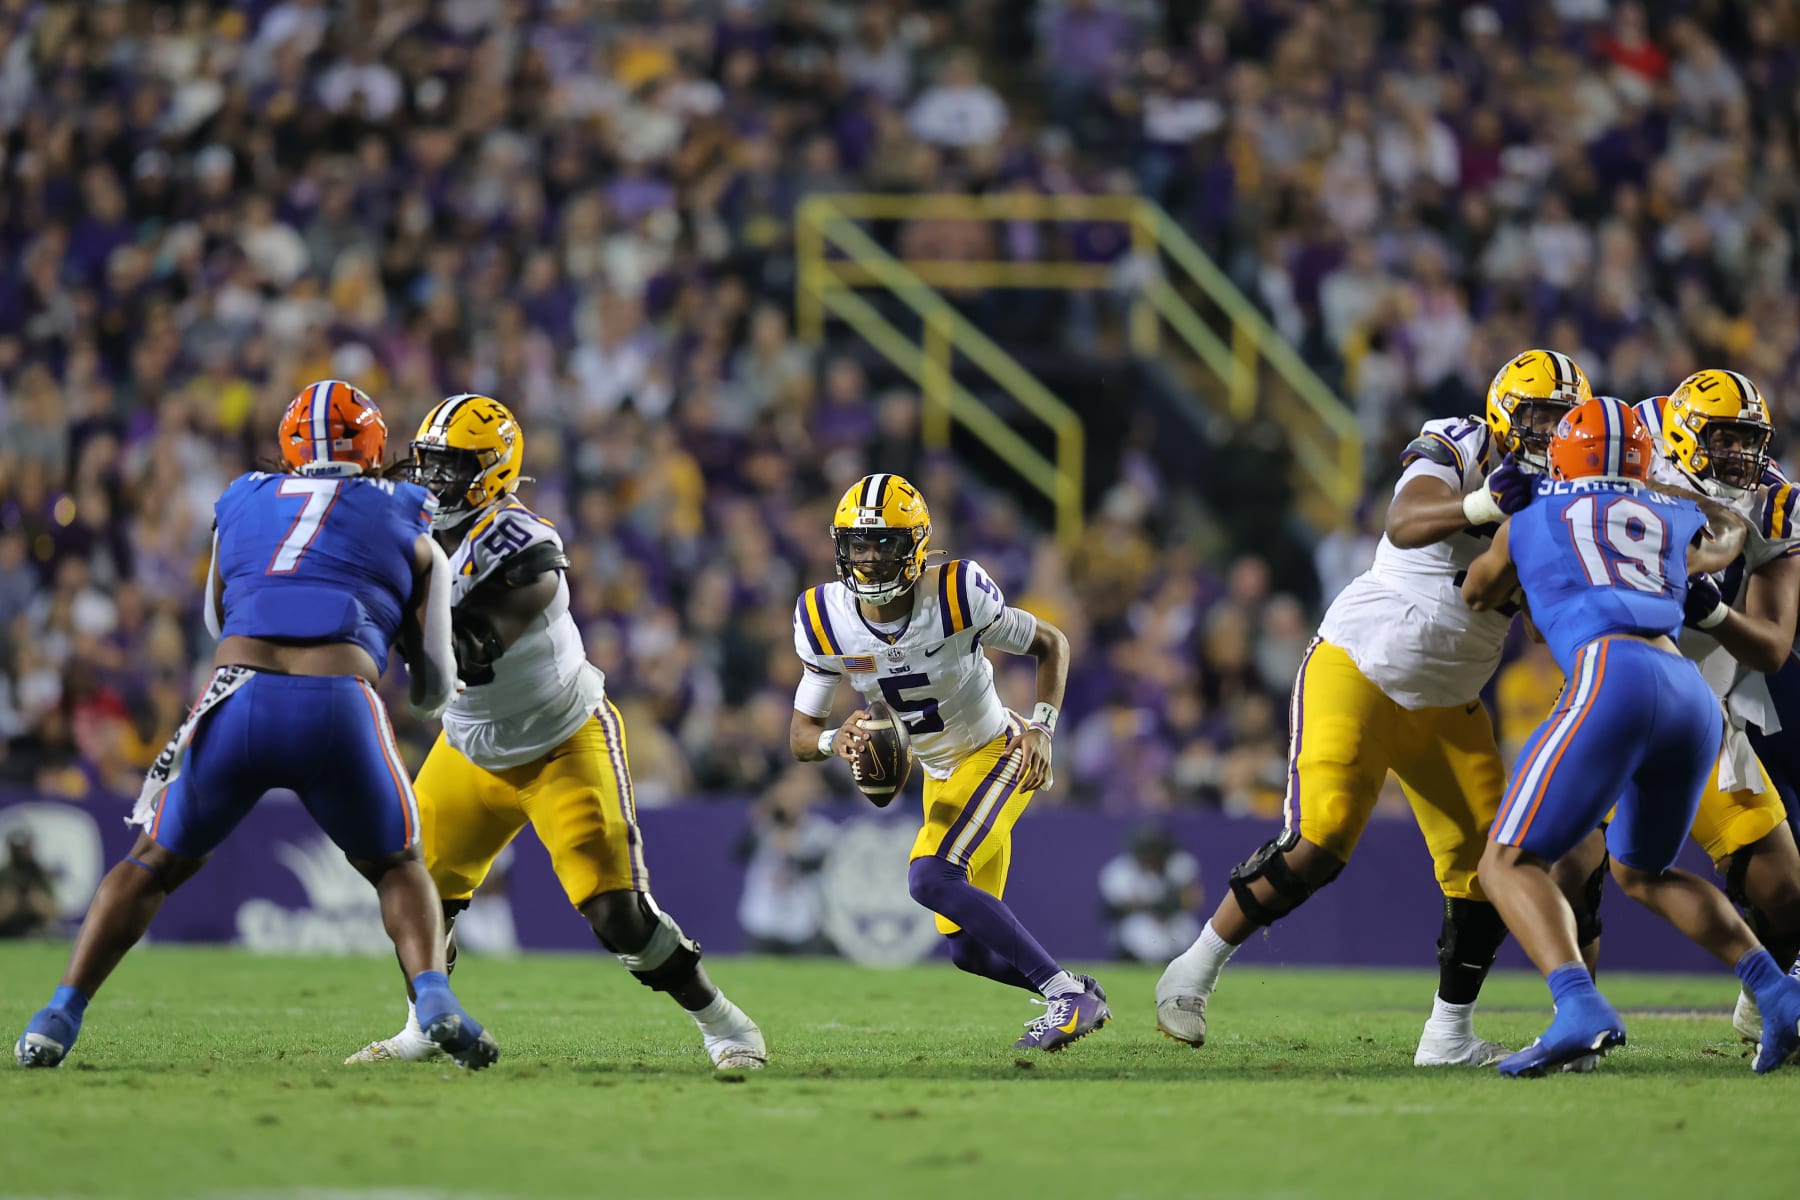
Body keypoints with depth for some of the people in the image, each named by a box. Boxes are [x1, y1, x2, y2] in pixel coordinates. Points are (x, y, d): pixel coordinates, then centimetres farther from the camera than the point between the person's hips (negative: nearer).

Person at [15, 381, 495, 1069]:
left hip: (237, 700, 1)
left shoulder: (241, 504, 23)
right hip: (341, 705, -1)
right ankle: (435, 1001, -4)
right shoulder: (407, 527, 19)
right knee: (395, 867, 23)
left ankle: (60, 1017, 11)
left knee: (157, 863, 22)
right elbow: (433, 692, 22)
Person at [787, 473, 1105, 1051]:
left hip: (996, 754, -6)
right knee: (971, 951, 5)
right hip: (942, 778, 6)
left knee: (930, 878, -28)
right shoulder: (826, 623, -13)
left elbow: (1051, 643, -7)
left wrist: (1041, 729, -20)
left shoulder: (958, 596, -24)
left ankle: (1065, 993, -21)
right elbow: (801, 736, -7)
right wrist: (836, 740, -30)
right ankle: (1082, 999, 30)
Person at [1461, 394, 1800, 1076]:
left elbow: (1476, 596, 44)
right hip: (1695, 699, 5)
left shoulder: (1531, 521, 22)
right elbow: (1729, 533, 52)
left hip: (1614, 676, -5)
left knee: (1509, 862, -2)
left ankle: (1579, 1008, -29)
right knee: (1642, 873, 27)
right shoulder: (1676, 520, 27)